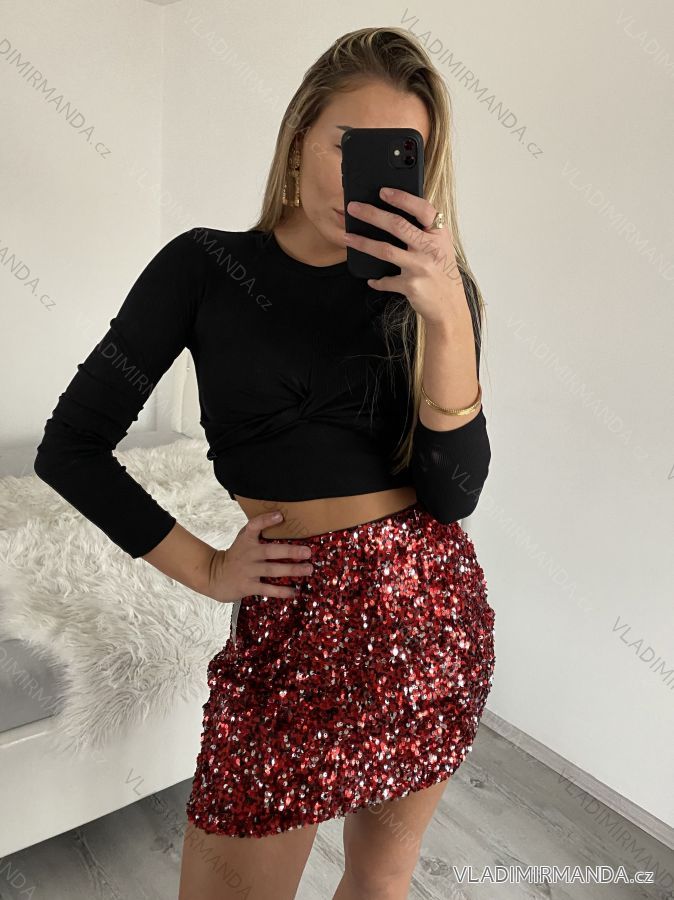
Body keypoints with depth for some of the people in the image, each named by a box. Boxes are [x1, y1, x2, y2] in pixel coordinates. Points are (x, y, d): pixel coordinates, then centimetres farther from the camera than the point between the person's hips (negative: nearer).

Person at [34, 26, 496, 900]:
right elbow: (70, 448, -1)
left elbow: (456, 492, -11)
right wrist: (204, 568, -4)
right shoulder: (205, 266, -4)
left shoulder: (428, 285, 0)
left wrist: (448, 316, -23)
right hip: (293, 611, -2)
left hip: (434, 606, 3)